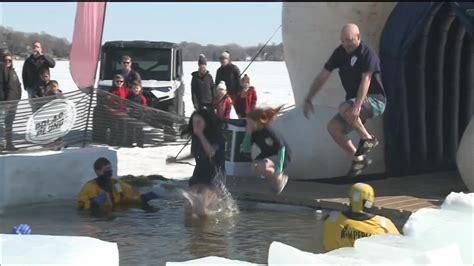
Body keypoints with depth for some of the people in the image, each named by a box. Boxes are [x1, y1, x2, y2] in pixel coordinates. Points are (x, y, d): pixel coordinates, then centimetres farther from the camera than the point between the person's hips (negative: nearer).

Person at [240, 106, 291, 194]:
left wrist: (278, 168, -28)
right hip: (267, 154, 7)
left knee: (262, 166, -33)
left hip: (283, 155, -7)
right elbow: (246, 149, -12)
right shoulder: (253, 133, -11)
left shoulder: (269, 132, -29)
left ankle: (281, 178, -4)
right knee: (255, 166, -22)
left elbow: (282, 148, -24)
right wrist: (248, 133, -24)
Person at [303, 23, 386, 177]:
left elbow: (365, 80, -30)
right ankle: (359, 158, 5)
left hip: (374, 100, -8)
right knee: (333, 127, -9)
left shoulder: (368, 55, -16)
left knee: (344, 109, -33)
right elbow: (323, 76, 6)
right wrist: (308, 99, -1)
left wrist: (357, 106, -42)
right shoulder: (340, 53, 4)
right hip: (354, 100, 8)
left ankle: (368, 138, -12)